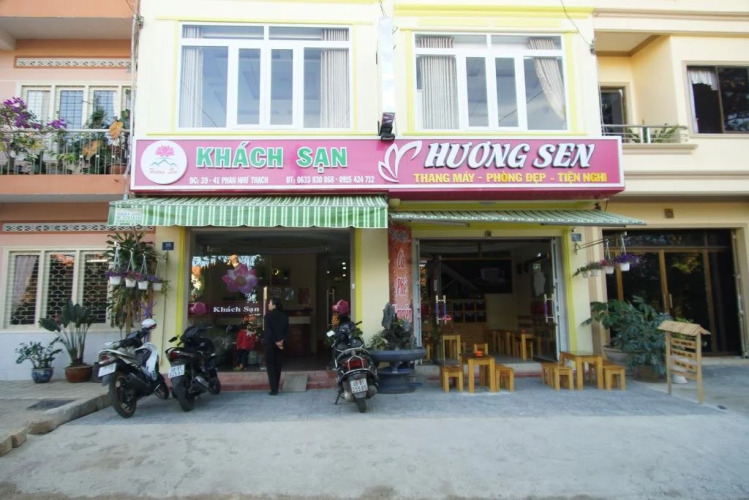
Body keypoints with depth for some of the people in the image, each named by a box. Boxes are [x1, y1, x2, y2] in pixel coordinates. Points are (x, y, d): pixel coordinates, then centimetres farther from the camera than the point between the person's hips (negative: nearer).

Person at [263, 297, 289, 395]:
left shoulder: (268, 315, -9)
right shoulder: (284, 316, 7)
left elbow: (267, 330, -15)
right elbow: (287, 330, 3)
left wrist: (275, 341, -11)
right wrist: (283, 340, -5)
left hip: (270, 343, -5)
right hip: (280, 343, 5)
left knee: (270, 365, 2)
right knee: (278, 365, 11)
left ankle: (274, 389, -4)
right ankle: (276, 388, 13)